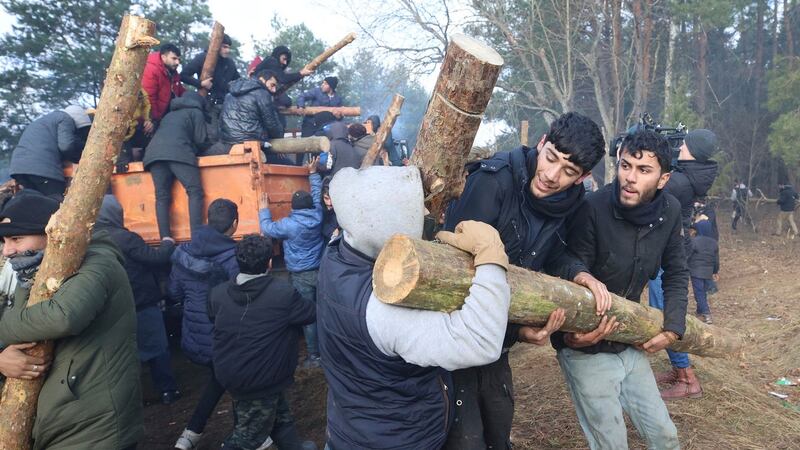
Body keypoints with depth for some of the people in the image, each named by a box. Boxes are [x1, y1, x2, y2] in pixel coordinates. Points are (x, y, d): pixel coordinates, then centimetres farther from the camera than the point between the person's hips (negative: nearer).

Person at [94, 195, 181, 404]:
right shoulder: (124, 237, -22)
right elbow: (156, 259, -19)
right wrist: (168, 244, -1)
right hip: (143, 306, -6)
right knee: (158, 349, 7)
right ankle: (167, 390, 14)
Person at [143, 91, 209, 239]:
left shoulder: (169, 114, 39)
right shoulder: (196, 112, 22)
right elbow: (201, 140, 13)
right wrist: (196, 150, 35)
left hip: (153, 152, 6)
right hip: (178, 152, -6)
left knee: (162, 196, 1)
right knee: (195, 192, -8)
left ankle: (165, 238, -14)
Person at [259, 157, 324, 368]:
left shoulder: (290, 224, -18)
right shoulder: (317, 216, -4)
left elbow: (268, 228, -3)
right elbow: (317, 193, 12)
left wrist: (264, 209, 11)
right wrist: (313, 172, 21)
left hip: (301, 276, -5)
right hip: (319, 271, 5)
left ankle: (314, 356, 9)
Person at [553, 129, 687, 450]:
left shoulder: (670, 211, -4)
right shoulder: (593, 210, -24)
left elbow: (676, 273, 10)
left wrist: (673, 328, 1)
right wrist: (570, 335, -35)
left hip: (630, 346, 6)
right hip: (587, 350, -6)